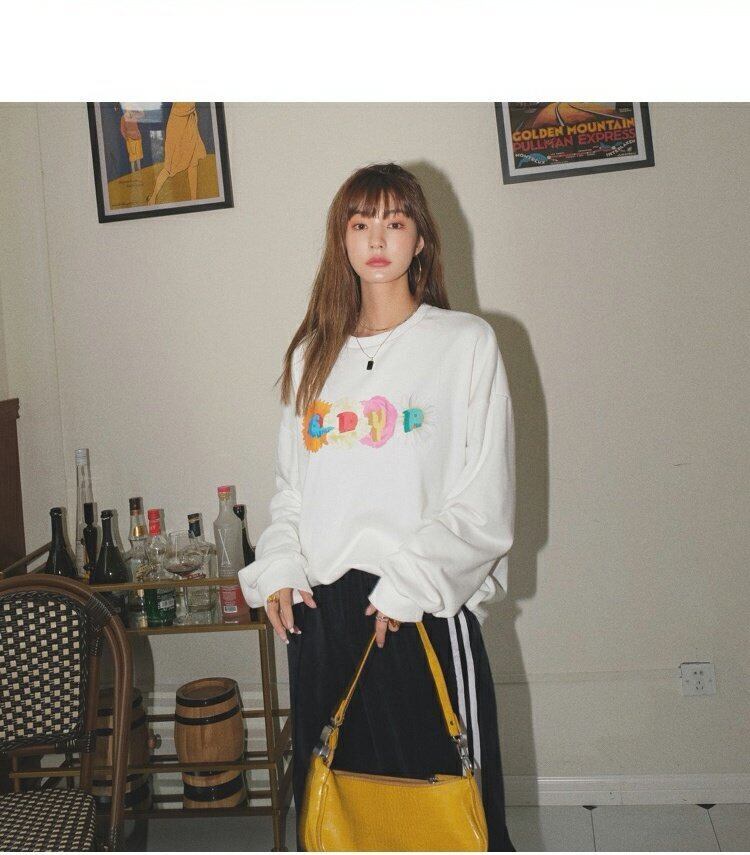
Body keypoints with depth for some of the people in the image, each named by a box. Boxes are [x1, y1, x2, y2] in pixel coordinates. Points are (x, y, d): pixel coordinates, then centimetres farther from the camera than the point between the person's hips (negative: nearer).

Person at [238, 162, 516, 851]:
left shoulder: (465, 342, -1)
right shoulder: (313, 354, 13)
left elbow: (487, 500, -6)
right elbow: (291, 486, 16)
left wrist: (409, 583, -13)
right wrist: (279, 569, 1)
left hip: (426, 607, -4)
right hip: (321, 607, 4)